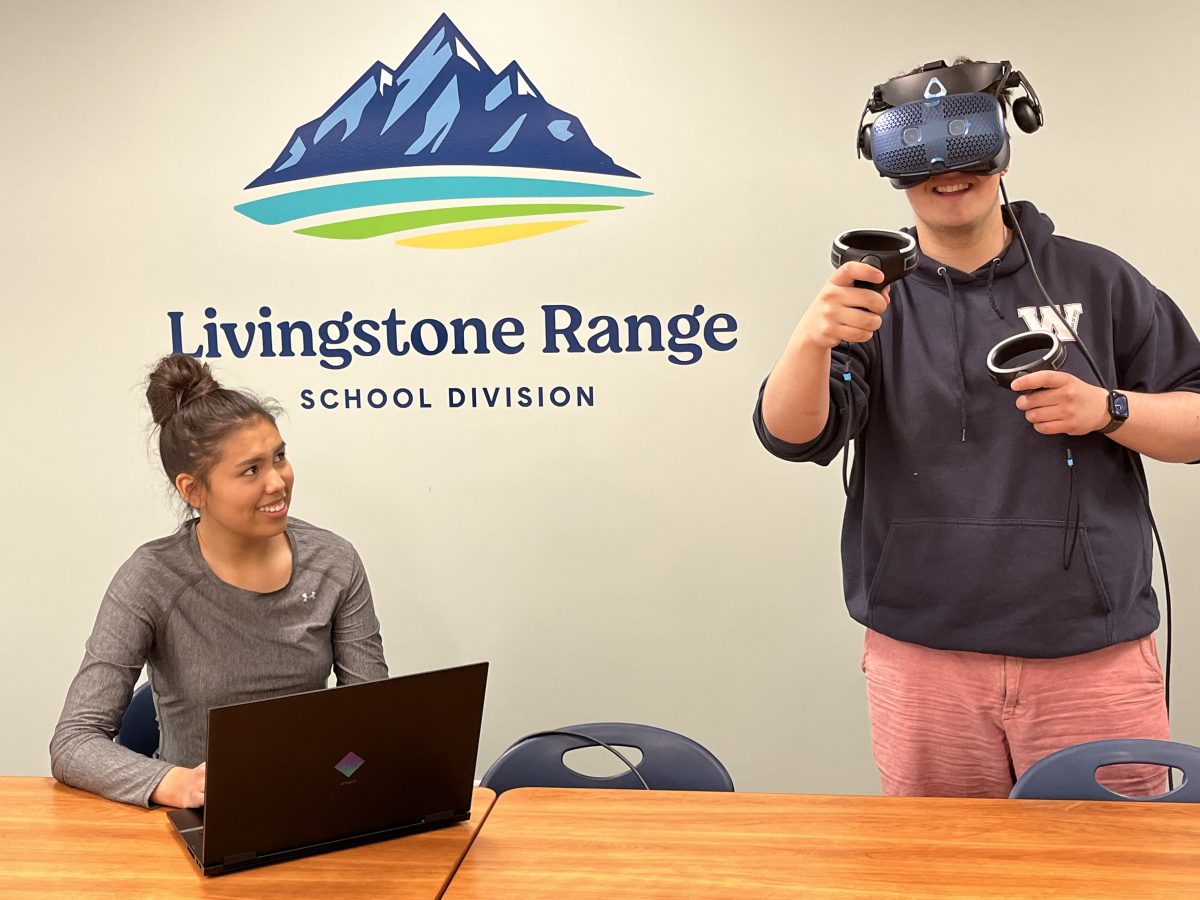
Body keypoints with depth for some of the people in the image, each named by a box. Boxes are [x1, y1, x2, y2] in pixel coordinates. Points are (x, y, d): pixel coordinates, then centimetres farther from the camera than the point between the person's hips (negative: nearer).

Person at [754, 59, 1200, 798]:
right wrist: (814, 339, -30)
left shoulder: (1097, 281, 6)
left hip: (1096, 660, 0)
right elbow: (794, 435, -10)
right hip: (923, 663, 0)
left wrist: (1108, 409, -12)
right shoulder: (874, 299, 5)